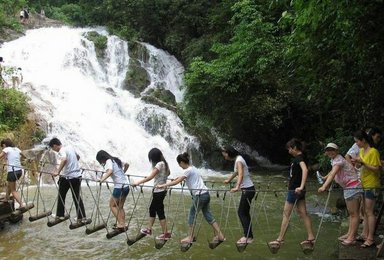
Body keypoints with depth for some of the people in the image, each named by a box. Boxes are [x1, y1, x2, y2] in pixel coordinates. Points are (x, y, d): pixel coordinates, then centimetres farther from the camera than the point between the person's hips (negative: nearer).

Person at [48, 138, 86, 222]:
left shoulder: (62, 150, -12)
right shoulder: (70, 148, 11)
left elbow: (64, 159, -35)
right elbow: (78, 157, 30)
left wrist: (58, 172, -33)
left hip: (67, 177, -7)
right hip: (77, 176, 7)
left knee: (61, 196, 14)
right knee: (77, 197, 10)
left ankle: (60, 215, 23)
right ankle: (82, 217, 6)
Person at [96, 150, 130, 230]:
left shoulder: (109, 161, -8)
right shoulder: (116, 160, 15)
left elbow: (110, 171, -29)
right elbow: (127, 165, 31)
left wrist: (102, 179, -36)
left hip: (119, 187, -8)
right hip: (126, 186, 8)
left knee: (112, 205, 8)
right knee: (120, 207, 16)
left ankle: (121, 224, 2)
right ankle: (123, 224, 14)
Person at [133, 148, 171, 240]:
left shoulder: (159, 164, -19)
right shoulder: (164, 163, 7)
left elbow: (150, 177, -23)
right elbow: (168, 173, 25)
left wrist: (138, 182, -18)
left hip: (158, 191, -9)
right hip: (161, 190, 9)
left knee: (160, 212, -1)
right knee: (152, 209, 19)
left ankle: (165, 233, 5)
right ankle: (149, 229, 30)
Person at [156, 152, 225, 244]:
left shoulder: (188, 170, -11)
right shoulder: (193, 168, 16)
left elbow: (177, 182, -15)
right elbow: (182, 178, 36)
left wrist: (163, 185, -13)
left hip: (199, 196, -9)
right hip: (206, 194, 9)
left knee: (192, 215, 5)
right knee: (208, 215, 13)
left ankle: (190, 238, 14)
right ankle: (220, 235, 13)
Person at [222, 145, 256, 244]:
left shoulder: (239, 160, -16)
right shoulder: (237, 159, 13)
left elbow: (241, 174, -33)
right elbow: (236, 172, 32)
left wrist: (237, 187, -47)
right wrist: (229, 180, 47)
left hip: (248, 189, -9)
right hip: (246, 189, 9)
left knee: (242, 213, -5)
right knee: (244, 213, 11)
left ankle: (248, 236, -2)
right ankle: (248, 236, 15)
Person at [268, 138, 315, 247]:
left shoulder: (299, 157, -15)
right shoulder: (298, 158, 13)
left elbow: (305, 170, -32)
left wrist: (301, 186, -39)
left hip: (294, 189, -9)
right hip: (298, 190, 9)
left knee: (286, 214, -2)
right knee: (303, 213, 9)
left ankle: (280, 239, 3)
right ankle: (310, 237, 10)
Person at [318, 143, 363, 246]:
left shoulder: (338, 160, -17)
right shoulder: (334, 160, 13)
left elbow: (333, 174, -34)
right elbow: (332, 171, 36)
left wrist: (324, 186, -45)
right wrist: (325, 177, 52)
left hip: (353, 187, -11)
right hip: (348, 188, 11)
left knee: (354, 213, -5)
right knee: (351, 213, 15)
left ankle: (352, 237, -2)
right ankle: (350, 234, 23)